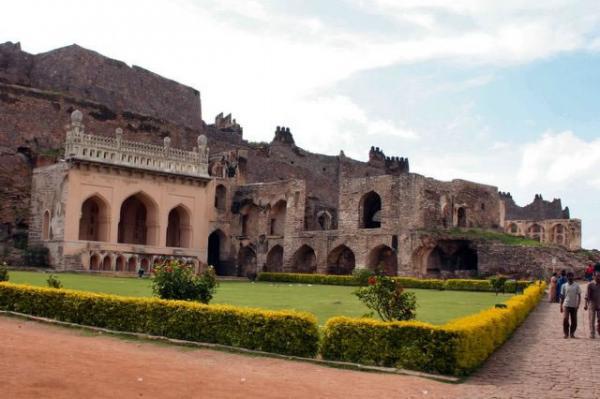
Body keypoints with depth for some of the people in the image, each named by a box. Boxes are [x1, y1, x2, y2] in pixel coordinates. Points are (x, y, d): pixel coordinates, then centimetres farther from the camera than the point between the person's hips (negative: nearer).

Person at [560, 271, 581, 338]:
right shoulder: (564, 286, 5)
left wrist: (578, 304, -12)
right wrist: (561, 306, 7)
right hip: (566, 305, 0)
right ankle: (566, 333, -4)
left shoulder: (577, 286, 3)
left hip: (574, 306, 0)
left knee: (574, 320, 4)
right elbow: (562, 296, 10)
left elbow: (579, 296, 1)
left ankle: (572, 333, 18)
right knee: (565, 318, -14)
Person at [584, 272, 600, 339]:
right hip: (592, 304, -3)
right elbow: (587, 295, -7)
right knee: (592, 320, -1)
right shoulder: (590, 285, -4)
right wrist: (586, 304, -15)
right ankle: (592, 334, 3)